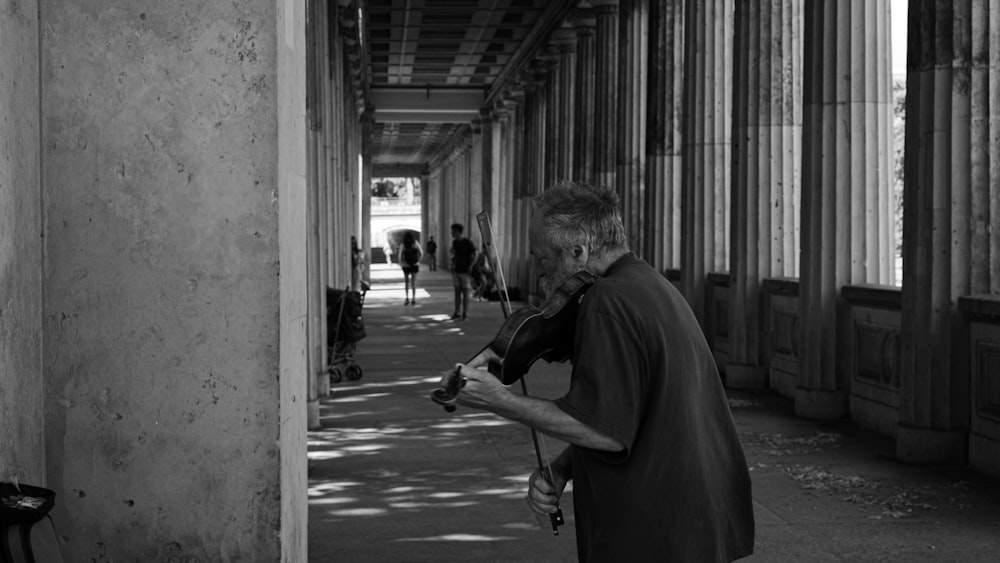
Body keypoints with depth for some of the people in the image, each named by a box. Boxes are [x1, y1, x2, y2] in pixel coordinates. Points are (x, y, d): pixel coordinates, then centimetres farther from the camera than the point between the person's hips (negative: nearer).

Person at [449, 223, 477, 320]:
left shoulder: (468, 243, -10)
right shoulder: (454, 242, 8)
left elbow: (474, 256, -7)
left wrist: (470, 267, -14)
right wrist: (452, 265, 8)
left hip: (465, 271, -6)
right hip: (456, 271, 6)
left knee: (465, 292, -2)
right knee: (457, 292, 7)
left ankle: (465, 313, 3)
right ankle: (457, 313, 11)